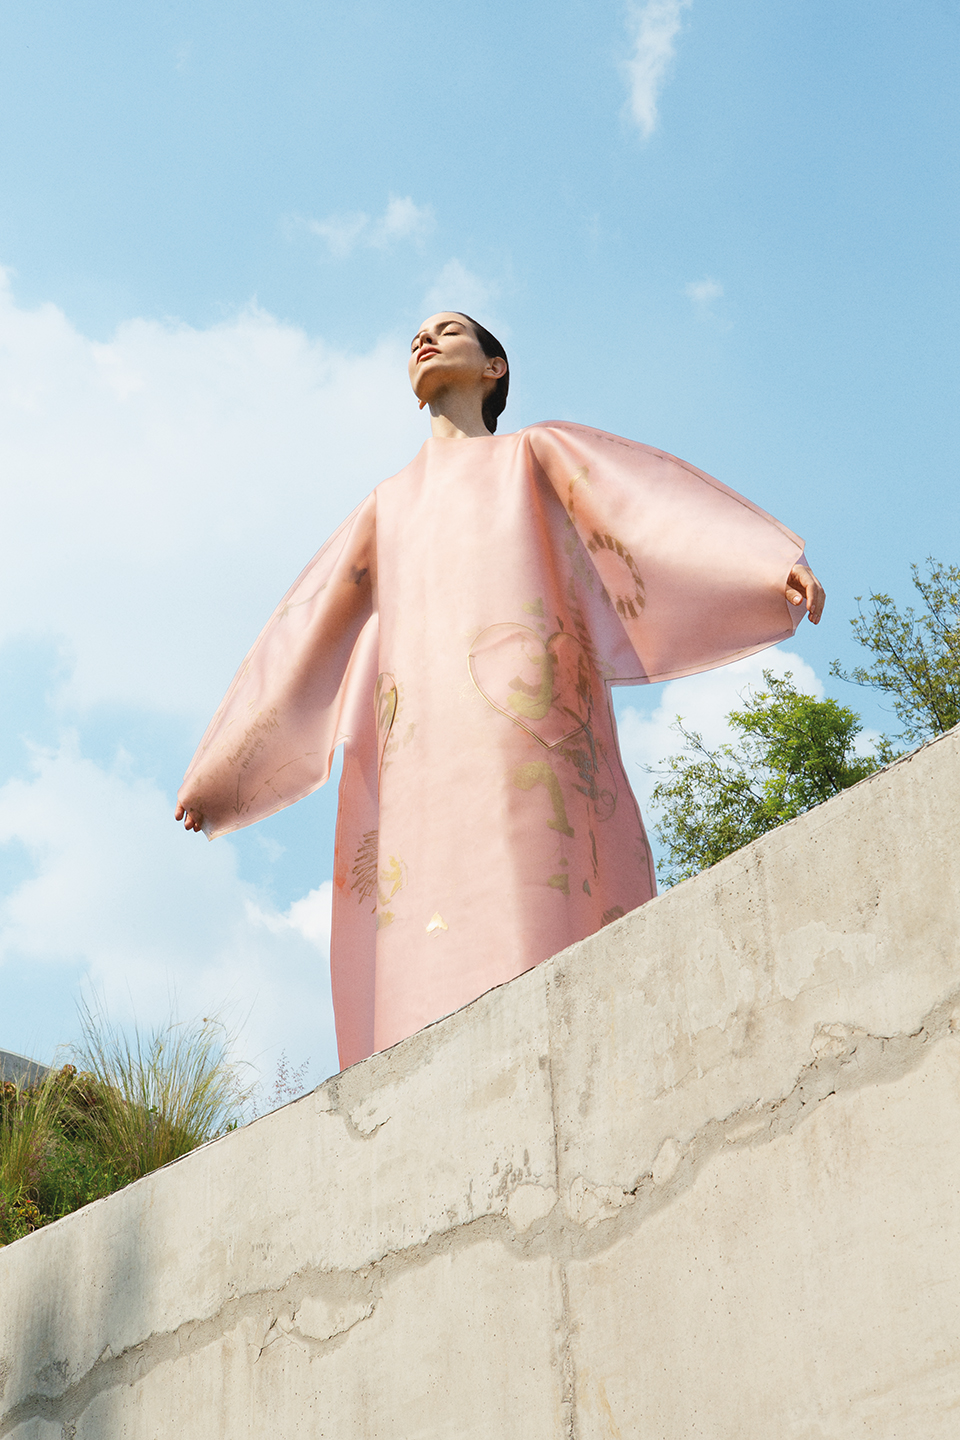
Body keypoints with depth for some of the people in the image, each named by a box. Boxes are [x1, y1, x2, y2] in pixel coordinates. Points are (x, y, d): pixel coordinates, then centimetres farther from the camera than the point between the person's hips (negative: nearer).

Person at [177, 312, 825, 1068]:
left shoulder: (536, 452, 25)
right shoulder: (389, 503, 36)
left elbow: (652, 497, 8)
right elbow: (303, 630, 33)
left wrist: (775, 561, -11)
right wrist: (218, 769, 30)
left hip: (524, 705, -3)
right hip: (425, 735, 4)